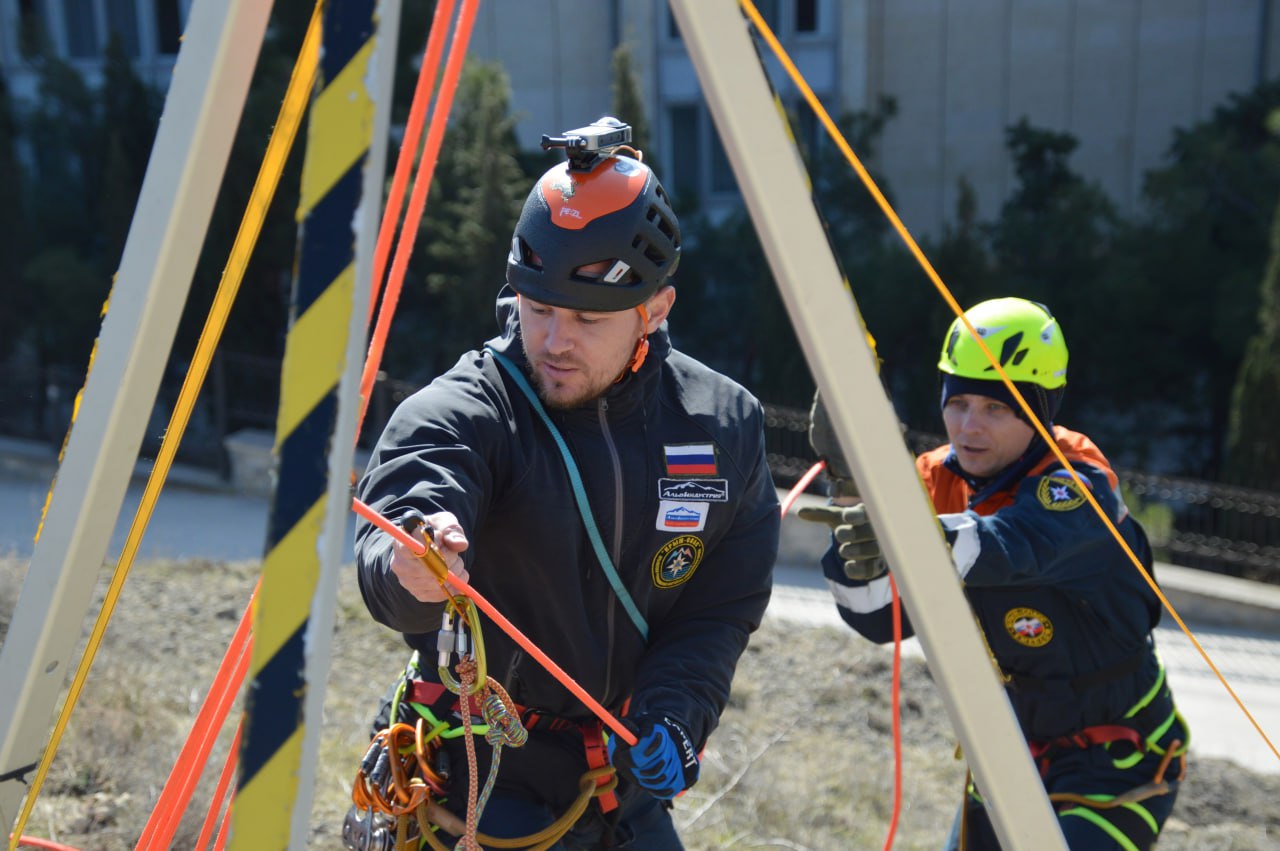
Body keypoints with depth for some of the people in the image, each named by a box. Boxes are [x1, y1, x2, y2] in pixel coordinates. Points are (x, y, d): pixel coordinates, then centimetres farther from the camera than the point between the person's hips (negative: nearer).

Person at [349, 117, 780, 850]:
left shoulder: (725, 425, -3)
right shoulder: (459, 415, -17)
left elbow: (725, 606, 0)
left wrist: (669, 718, -15)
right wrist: (409, 570, -57)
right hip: (482, 787, -4)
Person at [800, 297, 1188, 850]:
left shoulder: (1078, 485, -22)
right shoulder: (938, 482, -4)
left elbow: (1015, 548, -45)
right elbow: (879, 618, -13)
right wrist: (853, 490, -25)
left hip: (1112, 766, -6)